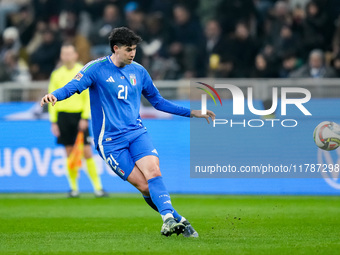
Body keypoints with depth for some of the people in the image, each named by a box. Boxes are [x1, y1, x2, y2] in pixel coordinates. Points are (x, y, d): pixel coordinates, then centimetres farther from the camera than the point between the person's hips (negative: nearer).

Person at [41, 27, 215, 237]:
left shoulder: (138, 71, 12)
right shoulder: (97, 69, -3)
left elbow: (158, 101, 22)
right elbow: (72, 86, -16)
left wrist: (192, 113, 20)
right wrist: (54, 95, -39)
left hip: (137, 132, 3)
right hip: (110, 141, -3)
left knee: (153, 172, -25)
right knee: (144, 186, -13)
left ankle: (168, 218, -37)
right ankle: (178, 220, -6)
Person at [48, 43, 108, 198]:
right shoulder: (57, 75, 8)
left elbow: (89, 97, -2)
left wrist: (85, 118, -10)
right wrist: (53, 121, 3)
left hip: (80, 116, -2)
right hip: (63, 115, 2)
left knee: (87, 152, -8)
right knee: (70, 154, 3)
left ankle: (98, 187, -6)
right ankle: (74, 188, 11)